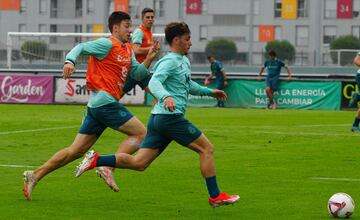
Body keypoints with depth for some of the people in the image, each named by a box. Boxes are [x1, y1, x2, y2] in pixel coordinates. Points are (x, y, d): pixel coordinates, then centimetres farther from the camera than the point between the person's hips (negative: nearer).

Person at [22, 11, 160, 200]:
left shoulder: (128, 50, 21)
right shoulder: (108, 44, -5)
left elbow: (137, 74, 17)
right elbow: (81, 47, -12)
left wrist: (149, 59, 2)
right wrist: (70, 61, -31)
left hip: (95, 106, 9)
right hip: (105, 101, -9)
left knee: (76, 150, 7)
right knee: (140, 133, -7)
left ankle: (35, 175, 5)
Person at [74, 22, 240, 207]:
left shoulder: (184, 61, 21)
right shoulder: (170, 61, -9)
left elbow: (188, 85, 39)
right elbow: (154, 82, -26)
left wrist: (209, 92, 39)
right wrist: (166, 97, -45)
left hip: (158, 117, 10)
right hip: (171, 117, -10)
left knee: (138, 163, 4)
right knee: (206, 148, -1)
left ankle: (95, 160, -2)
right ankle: (215, 196, 3)